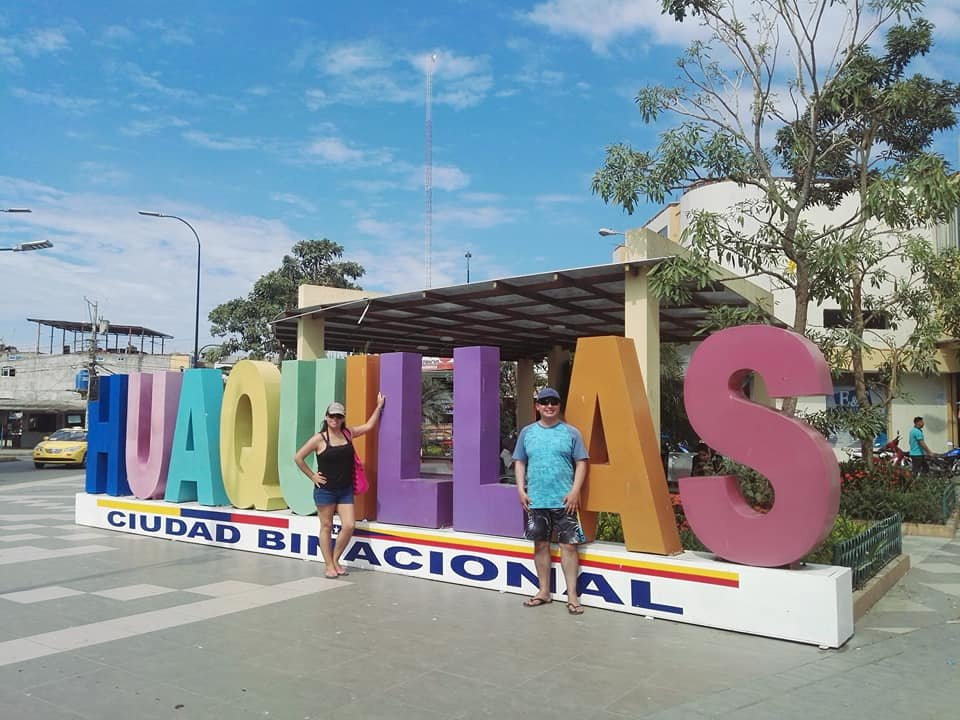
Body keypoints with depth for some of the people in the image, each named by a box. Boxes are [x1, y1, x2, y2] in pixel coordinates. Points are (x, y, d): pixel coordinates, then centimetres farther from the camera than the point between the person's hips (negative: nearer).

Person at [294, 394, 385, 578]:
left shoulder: (348, 433, 6)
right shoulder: (319, 439, -7)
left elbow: (369, 426, 16)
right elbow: (298, 457, -4)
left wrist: (379, 406, 13)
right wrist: (312, 476, -4)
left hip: (345, 490, 4)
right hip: (325, 489, -4)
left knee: (349, 526, -3)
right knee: (326, 527, 4)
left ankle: (336, 560, 16)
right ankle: (329, 566, 13)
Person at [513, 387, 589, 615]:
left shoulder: (571, 433, 1)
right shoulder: (527, 432, 8)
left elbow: (581, 463, 0)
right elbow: (519, 462, 11)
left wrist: (575, 491, -10)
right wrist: (521, 489, 1)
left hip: (564, 500, -2)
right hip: (535, 500, 3)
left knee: (569, 545, -3)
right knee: (541, 544, 10)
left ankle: (572, 595, 3)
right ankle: (544, 591, 22)